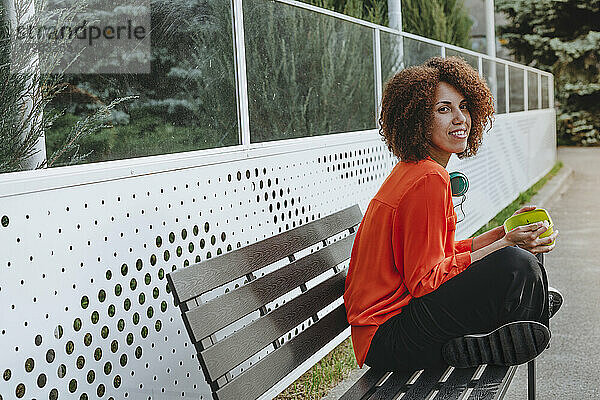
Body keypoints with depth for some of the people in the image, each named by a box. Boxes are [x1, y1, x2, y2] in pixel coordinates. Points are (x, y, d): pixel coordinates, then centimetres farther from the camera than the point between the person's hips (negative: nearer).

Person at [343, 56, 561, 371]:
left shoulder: (410, 171, 13)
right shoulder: (430, 180, -18)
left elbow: (442, 255, 16)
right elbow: (424, 279, -19)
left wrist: (504, 232, 8)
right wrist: (506, 243, -17)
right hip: (388, 337, -10)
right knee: (518, 265, -22)